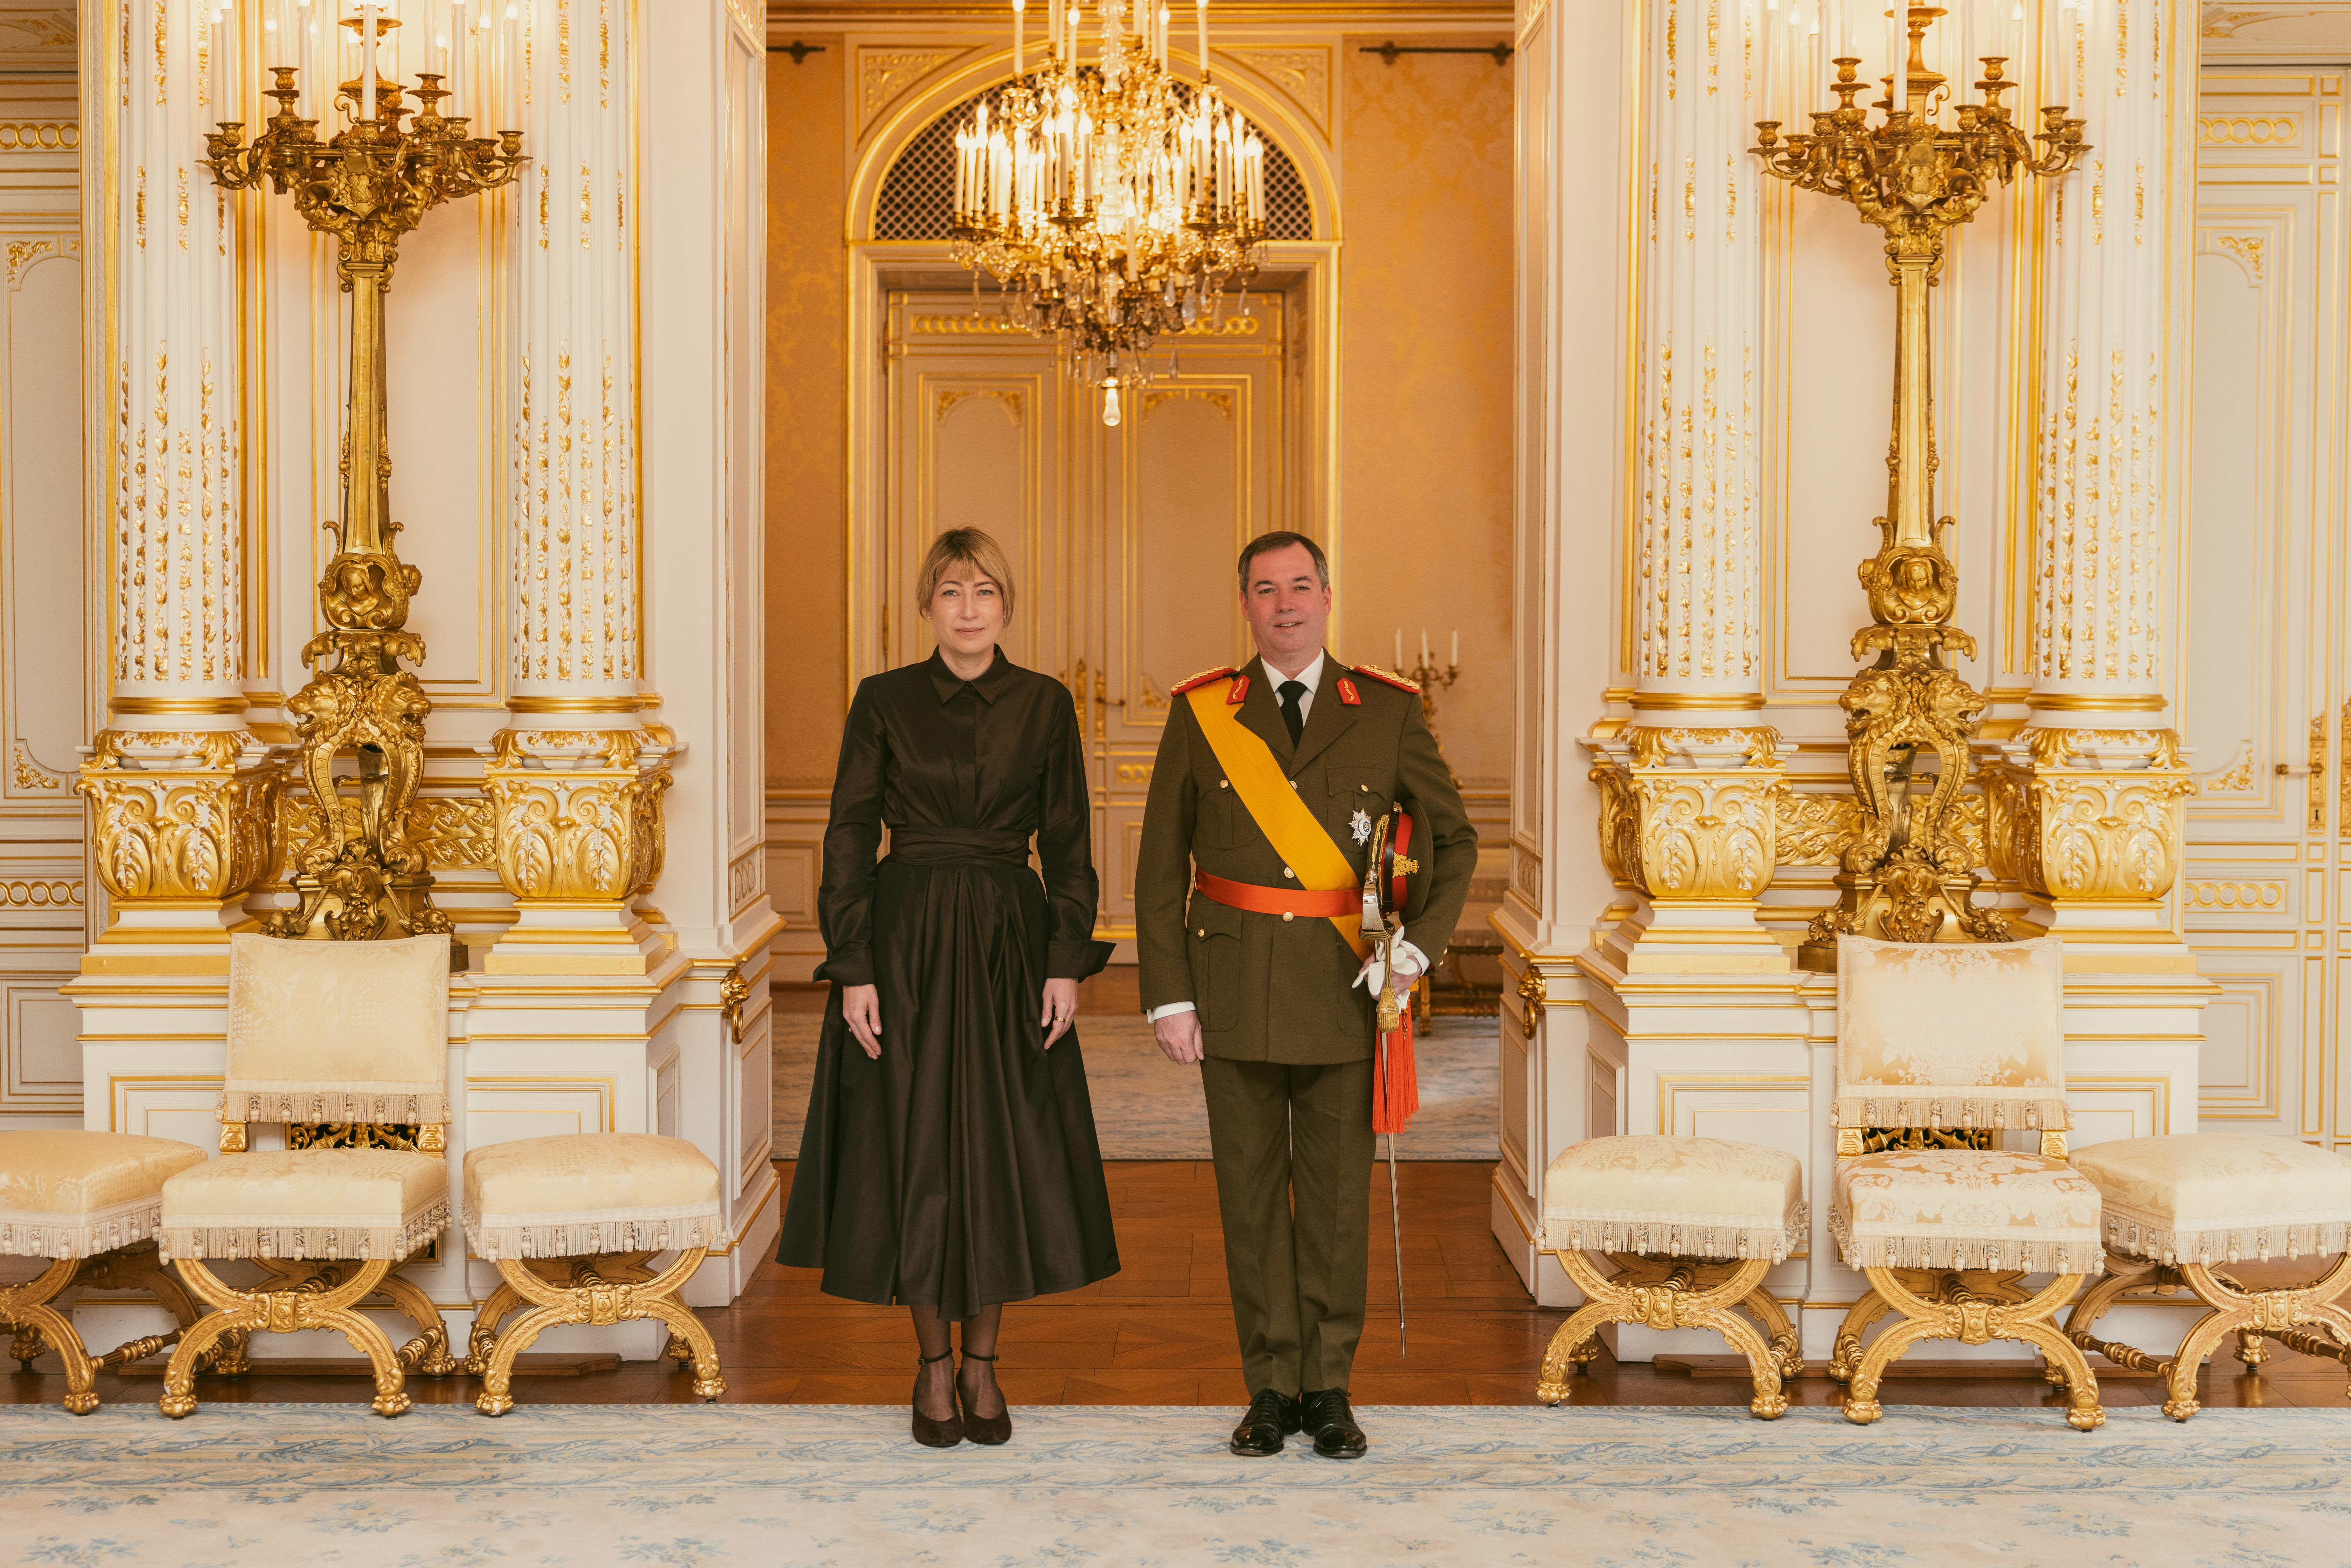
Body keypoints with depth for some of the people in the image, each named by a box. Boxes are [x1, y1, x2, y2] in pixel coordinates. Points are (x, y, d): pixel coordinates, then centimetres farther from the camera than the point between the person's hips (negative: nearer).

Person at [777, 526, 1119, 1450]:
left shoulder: (1045, 705, 4)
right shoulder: (883, 702, 0)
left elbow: (1068, 844, 4)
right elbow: (849, 839, -1)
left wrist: (1067, 964, -4)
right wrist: (853, 971, -8)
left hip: (1011, 942, 1)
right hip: (907, 945, -1)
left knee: (1005, 1148, 2)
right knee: (916, 1147, 2)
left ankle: (982, 1366, 16)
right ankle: (933, 1365, 15)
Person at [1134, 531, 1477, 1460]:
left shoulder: (1387, 713, 3)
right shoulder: (1200, 715, 3)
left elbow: (1453, 836, 8)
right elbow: (1161, 866, 3)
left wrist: (1422, 944, -7)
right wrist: (1168, 996, -4)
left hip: (1344, 991, 0)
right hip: (1233, 990, 0)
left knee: (1338, 1192, 5)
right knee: (1250, 1191, 4)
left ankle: (1329, 1389, 16)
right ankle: (1271, 1390, 15)